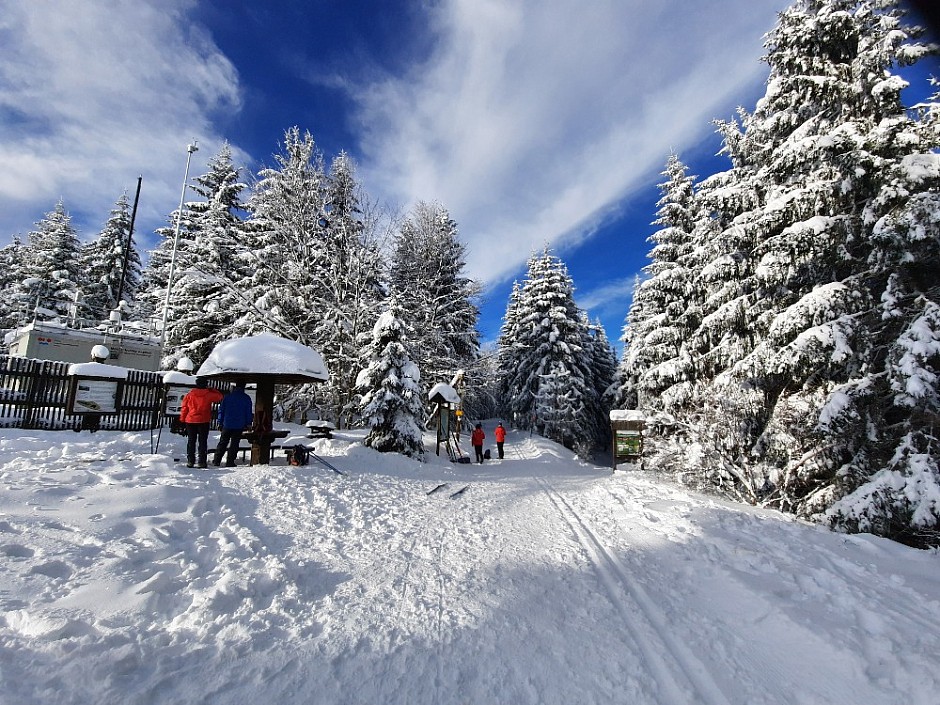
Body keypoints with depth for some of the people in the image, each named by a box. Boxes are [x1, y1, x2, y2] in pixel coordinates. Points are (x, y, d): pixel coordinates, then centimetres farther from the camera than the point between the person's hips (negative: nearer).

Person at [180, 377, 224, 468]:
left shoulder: (189, 394, 0)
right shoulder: (209, 394, -6)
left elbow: (184, 408, 4)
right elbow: (219, 396, 10)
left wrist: (182, 420, 11)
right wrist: (211, 390, 14)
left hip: (190, 421, 2)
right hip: (204, 421, -2)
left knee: (191, 441, 10)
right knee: (203, 441, 3)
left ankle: (190, 461, 10)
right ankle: (202, 462, 3)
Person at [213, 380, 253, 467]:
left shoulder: (227, 396, 0)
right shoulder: (247, 398, -3)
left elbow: (221, 410, 3)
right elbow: (248, 413, 2)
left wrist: (220, 423, 10)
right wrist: (248, 424, 10)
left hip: (227, 425, 1)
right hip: (239, 426, -1)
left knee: (222, 443, 14)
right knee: (234, 445, 5)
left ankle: (216, 461, 16)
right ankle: (230, 462, 5)